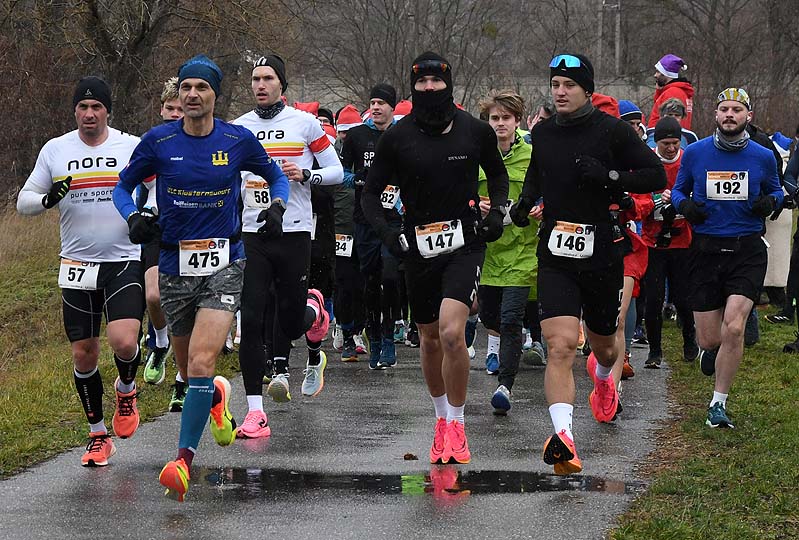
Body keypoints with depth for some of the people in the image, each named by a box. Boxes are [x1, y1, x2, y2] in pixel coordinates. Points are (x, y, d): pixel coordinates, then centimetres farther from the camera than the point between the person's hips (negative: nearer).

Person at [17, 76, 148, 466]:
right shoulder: (55, 150, 4)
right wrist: (47, 199, -13)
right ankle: (98, 435, 21)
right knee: (83, 354, 4)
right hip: (77, 265, 2)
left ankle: (126, 389, 15)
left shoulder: (134, 147, 0)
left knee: (123, 342, -20)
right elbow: (24, 201, 8)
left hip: (125, 261, -2)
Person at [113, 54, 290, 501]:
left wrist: (277, 206, -3)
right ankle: (216, 396, 49)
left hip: (225, 264, -2)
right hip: (175, 266, 2)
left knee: (202, 361, -20)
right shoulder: (158, 141, -1)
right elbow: (124, 185, 12)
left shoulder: (239, 140, -1)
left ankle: (185, 457, -18)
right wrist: (133, 218, -8)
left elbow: (276, 176, 17)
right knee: (190, 370, 13)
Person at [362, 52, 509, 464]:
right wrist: (386, 231, -9)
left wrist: (498, 212, 3)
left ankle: (457, 425, -6)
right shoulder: (397, 137, -2)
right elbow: (370, 193, 6)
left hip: (464, 242, -2)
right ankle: (442, 418, 35)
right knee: (429, 338, 14)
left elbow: (497, 174, 18)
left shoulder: (475, 132, -1)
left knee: (451, 332, -20)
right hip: (418, 245, 2)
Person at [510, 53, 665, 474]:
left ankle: (603, 376, 57)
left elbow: (656, 176, -4)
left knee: (602, 344, 18)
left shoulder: (612, 131, -4)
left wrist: (609, 177, -17)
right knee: (561, 346, -18)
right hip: (556, 255, 1)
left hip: (602, 253, -1)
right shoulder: (542, 134, 8)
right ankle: (563, 439, -28)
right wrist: (525, 202, 9)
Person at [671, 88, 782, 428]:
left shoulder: (763, 157, 2)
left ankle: (719, 403, -1)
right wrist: (684, 205, -7)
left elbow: (776, 190, 18)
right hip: (706, 249, 1)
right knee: (710, 339, 2)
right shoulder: (695, 153, 2)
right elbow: (678, 190, 15)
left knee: (733, 327, -17)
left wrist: (769, 202, -5)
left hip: (747, 251, -1)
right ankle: (710, 350, 42)